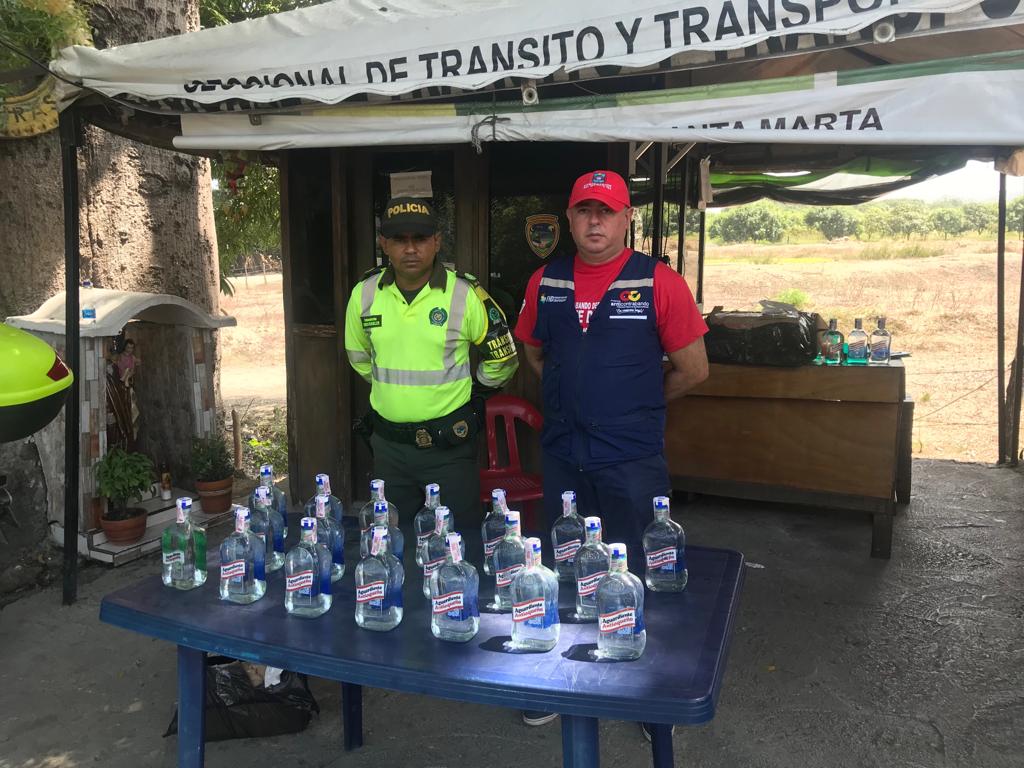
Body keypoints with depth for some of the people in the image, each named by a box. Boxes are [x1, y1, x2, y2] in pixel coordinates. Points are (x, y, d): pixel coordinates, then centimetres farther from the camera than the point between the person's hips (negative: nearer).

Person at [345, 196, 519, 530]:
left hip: (449, 445, -3)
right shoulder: (365, 294, -1)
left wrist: (470, 395, 6)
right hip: (388, 444, 3)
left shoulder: (465, 294, -10)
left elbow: (503, 358, 2)